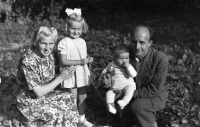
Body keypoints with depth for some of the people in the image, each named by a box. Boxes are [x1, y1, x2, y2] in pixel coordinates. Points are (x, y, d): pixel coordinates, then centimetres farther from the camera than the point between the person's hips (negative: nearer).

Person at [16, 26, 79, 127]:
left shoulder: (48, 54, -7)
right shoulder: (28, 61, -29)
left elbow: (50, 80, 3)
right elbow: (38, 92, -27)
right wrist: (61, 78, -26)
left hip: (46, 93, 7)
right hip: (30, 100, -7)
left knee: (69, 98, -6)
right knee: (57, 113, -20)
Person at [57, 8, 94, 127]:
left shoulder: (82, 41, 5)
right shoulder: (64, 43, -14)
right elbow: (64, 61, -19)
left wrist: (89, 59, -6)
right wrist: (81, 61, -22)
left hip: (83, 74, 6)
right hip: (71, 75, -5)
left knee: (83, 97, 15)